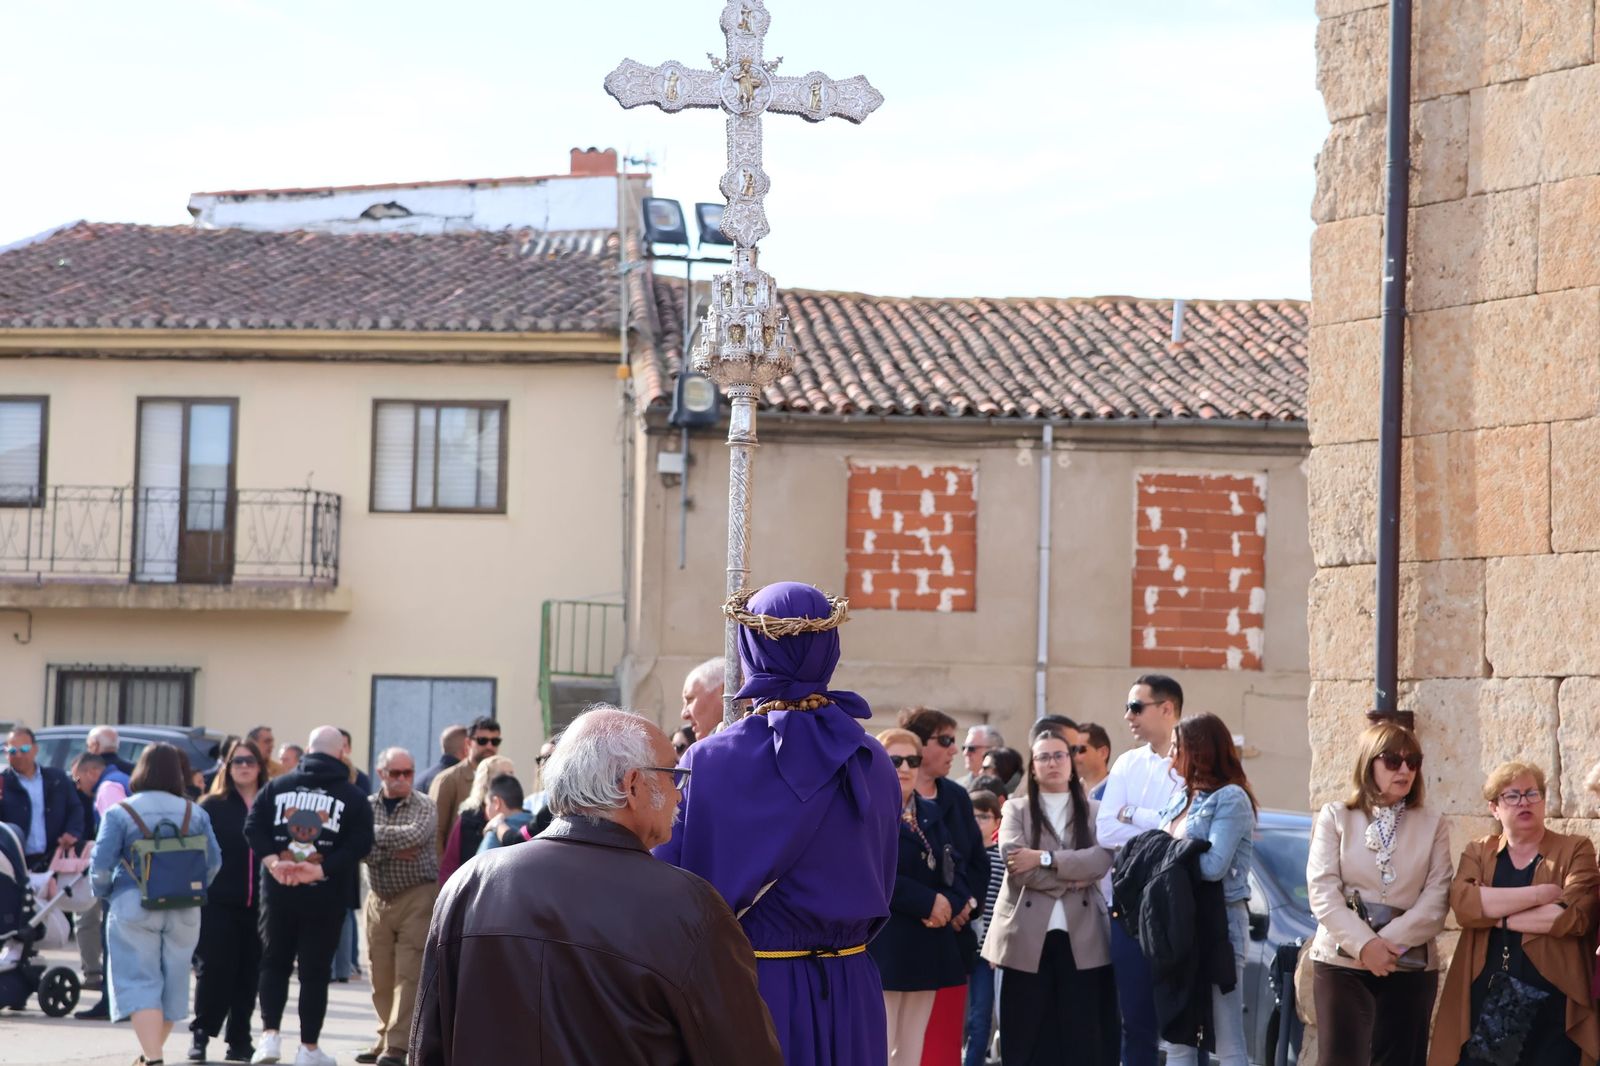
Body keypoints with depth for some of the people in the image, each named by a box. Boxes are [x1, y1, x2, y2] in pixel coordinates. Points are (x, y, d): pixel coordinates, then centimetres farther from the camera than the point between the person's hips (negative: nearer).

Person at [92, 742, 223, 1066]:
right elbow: (213, 863, 1)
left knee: (140, 983, -2)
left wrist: (103, 892, 8)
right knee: (172, 981, 16)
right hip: (184, 912, 3)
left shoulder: (120, 813, -6)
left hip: (134, 907, -3)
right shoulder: (195, 814, 3)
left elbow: (101, 864, -10)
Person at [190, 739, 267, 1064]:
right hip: (218, 904, -2)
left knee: (249, 975, 6)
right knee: (214, 971, -2)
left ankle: (239, 1040, 15)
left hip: (258, 906, 2)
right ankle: (200, 1034, 11)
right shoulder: (212, 806, 3)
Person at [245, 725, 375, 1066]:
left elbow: (253, 827, -4)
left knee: (274, 963, 15)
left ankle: (270, 1034, 2)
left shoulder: (277, 786, 6)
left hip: (277, 893, 2)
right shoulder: (353, 796, -1)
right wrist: (321, 869, -15)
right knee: (315, 971, 5)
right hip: (326, 897, -2)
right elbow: (361, 843, -12)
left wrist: (273, 862, -11)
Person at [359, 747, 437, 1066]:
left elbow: (413, 836, -21)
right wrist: (394, 850, -19)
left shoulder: (424, 807, -2)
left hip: (417, 896, -3)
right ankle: (386, 1037, 18)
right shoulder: (366, 806, 6)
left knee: (408, 973, -9)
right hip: (379, 898, 4)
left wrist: (374, 833, -12)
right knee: (381, 975, 6)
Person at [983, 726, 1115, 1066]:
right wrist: (1072, 878, -9)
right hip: (1028, 938, -1)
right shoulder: (1016, 810, 9)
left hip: (1082, 938, 1)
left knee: (1083, 1036, -1)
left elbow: (1101, 860, -7)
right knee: (1029, 1038, 0)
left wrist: (1045, 859, -14)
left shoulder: (1094, 811, 12)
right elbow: (1014, 862, -8)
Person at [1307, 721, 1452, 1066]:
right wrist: (1364, 944, -17)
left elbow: (1436, 898, -1)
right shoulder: (1335, 817, 6)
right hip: (1342, 963, -1)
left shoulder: (1433, 824, 9)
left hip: (1410, 966, 1)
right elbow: (1322, 891, -5)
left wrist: (1390, 943, -14)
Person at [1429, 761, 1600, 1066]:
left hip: (1551, 1003, -2)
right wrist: (1540, 893, -13)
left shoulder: (1575, 850, 5)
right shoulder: (1478, 852, 12)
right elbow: (1462, 903, -9)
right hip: (1484, 1000, 2)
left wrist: (1500, 917, -8)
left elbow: (1574, 914, -12)